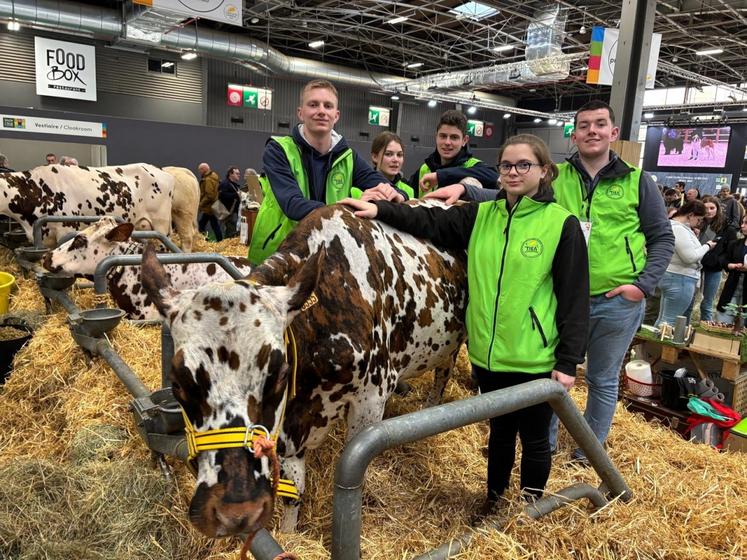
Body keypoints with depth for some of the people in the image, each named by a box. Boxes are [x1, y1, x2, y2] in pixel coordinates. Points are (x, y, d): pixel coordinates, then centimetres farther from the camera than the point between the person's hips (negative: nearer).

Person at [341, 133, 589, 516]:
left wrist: (568, 360, -10)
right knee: (500, 431, 23)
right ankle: (494, 497, 44)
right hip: (488, 353, 4)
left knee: (534, 437, 15)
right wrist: (380, 210, -16)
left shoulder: (562, 224, -8)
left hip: (536, 360, -3)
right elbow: (431, 222, -2)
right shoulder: (481, 216, 5)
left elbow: (574, 298, -9)